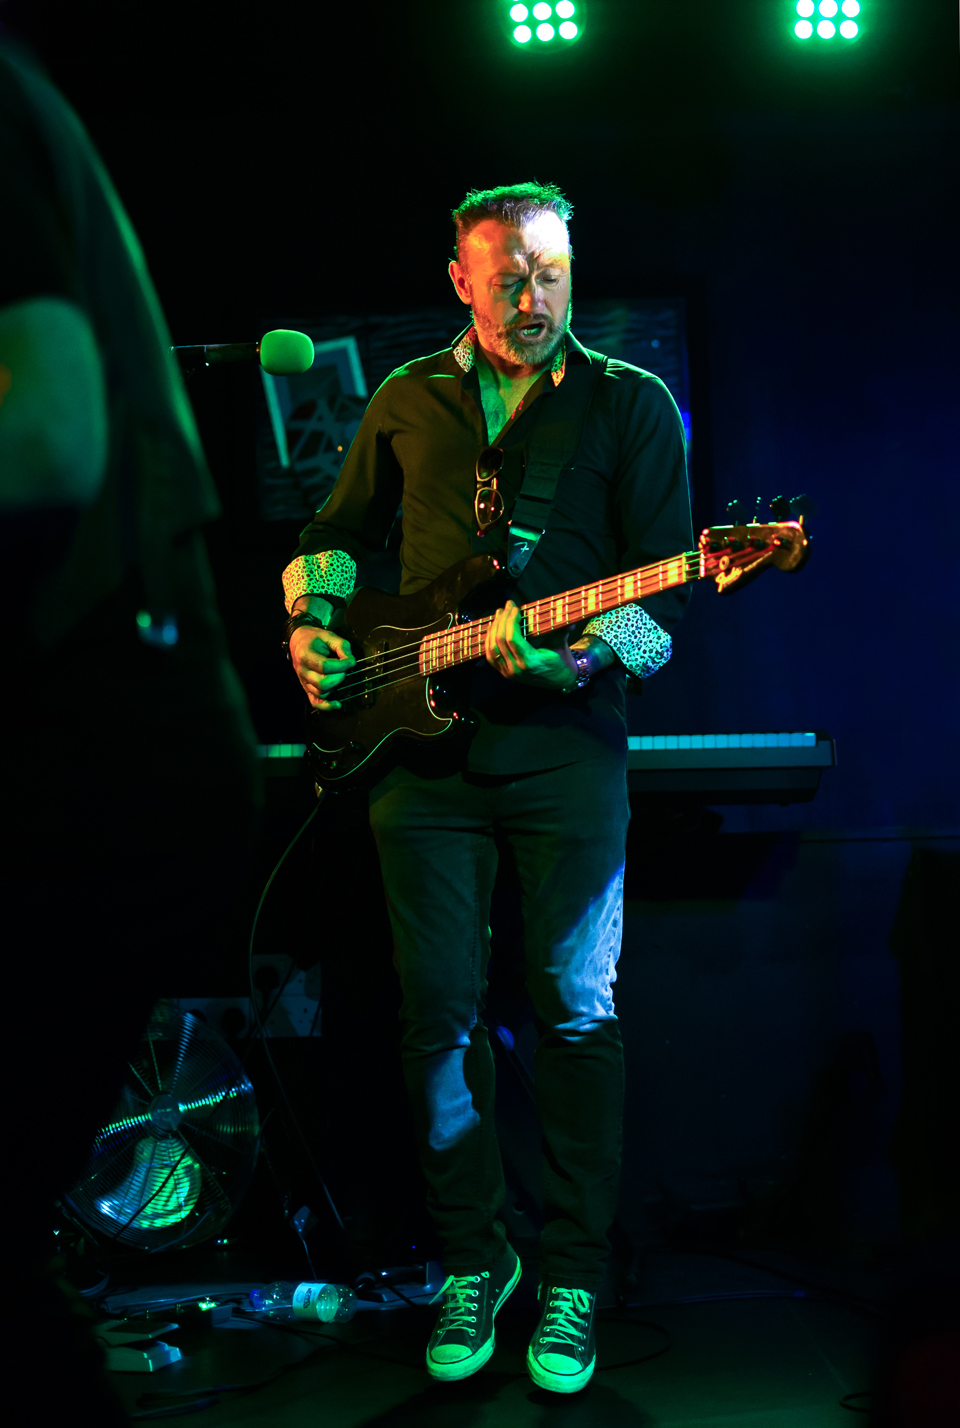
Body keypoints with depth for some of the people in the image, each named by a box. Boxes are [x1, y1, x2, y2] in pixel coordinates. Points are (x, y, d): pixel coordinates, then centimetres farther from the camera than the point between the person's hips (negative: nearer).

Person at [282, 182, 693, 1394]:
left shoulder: (631, 402, 2)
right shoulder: (408, 399, 12)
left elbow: (673, 587, -4)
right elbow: (336, 533, 24)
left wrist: (579, 657, -21)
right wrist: (310, 624, 6)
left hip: (566, 740, -2)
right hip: (419, 742, 3)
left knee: (576, 1009, -2)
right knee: (438, 1011, 4)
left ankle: (573, 1277, 13)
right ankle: (471, 1261, 20)